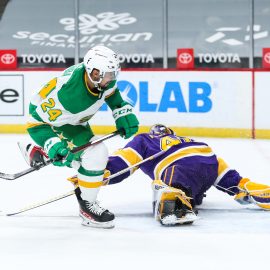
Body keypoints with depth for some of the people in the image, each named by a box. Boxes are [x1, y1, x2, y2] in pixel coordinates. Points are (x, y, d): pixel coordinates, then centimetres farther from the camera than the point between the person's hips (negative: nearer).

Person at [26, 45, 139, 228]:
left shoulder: (103, 80, -23)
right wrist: (54, 147, -43)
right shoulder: (68, 93, -43)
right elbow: (37, 123, -34)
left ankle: (38, 152, 48)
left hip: (74, 119, 8)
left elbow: (112, 94, 4)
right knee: (96, 154, -20)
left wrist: (124, 115, -5)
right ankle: (87, 207, -5)